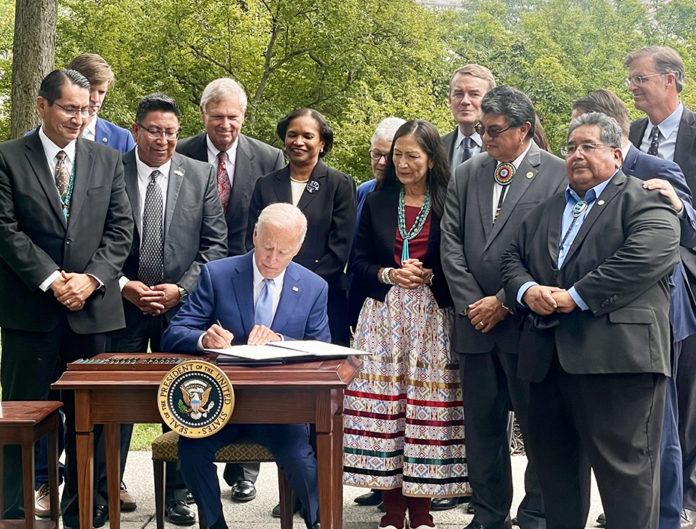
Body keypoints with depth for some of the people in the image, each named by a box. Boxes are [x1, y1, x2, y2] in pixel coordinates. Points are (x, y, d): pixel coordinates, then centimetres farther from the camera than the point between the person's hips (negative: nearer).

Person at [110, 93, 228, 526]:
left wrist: (182, 288, -9)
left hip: (181, 305, 1)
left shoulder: (201, 175, 3)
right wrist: (124, 286, -10)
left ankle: (178, 493, 19)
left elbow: (215, 244, 2)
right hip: (121, 302, -1)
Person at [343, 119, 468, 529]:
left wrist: (427, 276, -14)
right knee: (383, 404, -1)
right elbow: (360, 263, 9)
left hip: (433, 317, -2)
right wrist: (390, 274, -8)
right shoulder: (377, 203, 11)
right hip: (384, 314, 2)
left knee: (427, 407, -1)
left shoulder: (450, 204, 1)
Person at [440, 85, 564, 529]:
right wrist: (470, 303, -3)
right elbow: (451, 243, 7)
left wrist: (505, 301, -11)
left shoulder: (558, 175, -4)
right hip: (475, 321, 5)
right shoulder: (466, 175, 11)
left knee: (538, 426, 4)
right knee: (482, 425, 11)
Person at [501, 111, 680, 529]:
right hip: (548, 358, 7)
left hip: (616, 355, -7)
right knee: (554, 466, 14)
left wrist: (575, 297, -16)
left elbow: (647, 256, -16)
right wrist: (526, 290, -3)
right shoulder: (546, 209, 23)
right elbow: (513, 257, 21)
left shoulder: (644, 202, 1)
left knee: (625, 471, -5)